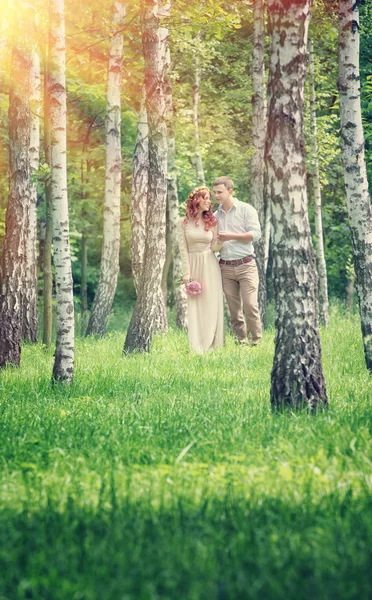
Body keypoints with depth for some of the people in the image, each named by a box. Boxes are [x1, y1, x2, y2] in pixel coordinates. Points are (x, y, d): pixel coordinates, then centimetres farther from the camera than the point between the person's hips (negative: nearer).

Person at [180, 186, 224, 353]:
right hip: (193, 265, -1)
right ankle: (197, 345, 6)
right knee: (195, 305, 1)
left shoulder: (212, 221, 4)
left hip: (210, 265, 1)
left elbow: (214, 246, 7)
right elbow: (184, 249, 0)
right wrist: (186, 273, -5)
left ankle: (210, 343, 6)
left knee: (211, 303, 0)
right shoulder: (185, 222, 1)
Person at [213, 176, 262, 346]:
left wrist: (230, 236, -13)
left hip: (245, 265, -4)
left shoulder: (246, 209, 0)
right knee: (234, 307, 3)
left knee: (250, 305, -10)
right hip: (225, 267, 4)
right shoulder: (215, 216, 13)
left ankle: (256, 341, -2)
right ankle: (241, 339, 10)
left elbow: (255, 234, -8)